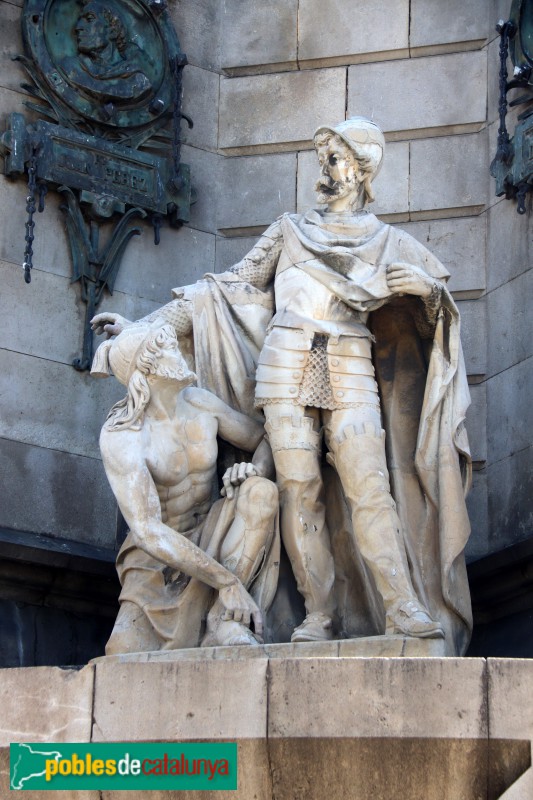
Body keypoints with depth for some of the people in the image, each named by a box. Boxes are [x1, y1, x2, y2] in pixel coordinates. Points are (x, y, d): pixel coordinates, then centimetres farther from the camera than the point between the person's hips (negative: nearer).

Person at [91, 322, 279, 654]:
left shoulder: (200, 403, -4)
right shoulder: (119, 437, -22)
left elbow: (266, 440, 9)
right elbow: (147, 530, -29)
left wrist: (256, 470, -17)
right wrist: (226, 581, -33)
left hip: (209, 539, 4)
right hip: (159, 554, -4)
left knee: (262, 491, -26)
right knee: (125, 654, -29)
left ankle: (223, 622, -25)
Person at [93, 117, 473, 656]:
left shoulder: (388, 242, 16)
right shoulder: (290, 231, 19)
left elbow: (440, 290, 14)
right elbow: (230, 287, 17)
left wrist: (425, 287, -12)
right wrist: (148, 324, 10)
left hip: (350, 374, -1)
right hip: (287, 370, 1)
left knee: (368, 485, -15)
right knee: (299, 488, -8)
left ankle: (404, 609, -21)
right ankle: (319, 615, -7)